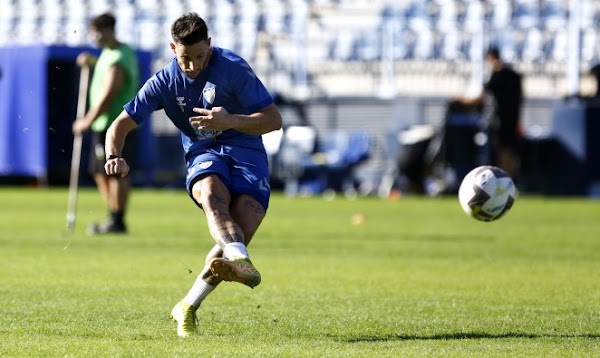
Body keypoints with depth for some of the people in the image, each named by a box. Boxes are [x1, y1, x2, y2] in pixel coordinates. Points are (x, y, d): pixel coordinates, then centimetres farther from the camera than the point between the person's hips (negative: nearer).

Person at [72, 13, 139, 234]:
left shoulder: (117, 62, -19)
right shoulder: (109, 53, 13)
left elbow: (107, 96, -22)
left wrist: (87, 122, -15)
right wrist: (92, 61, 20)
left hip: (113, 124, -11)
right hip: (103, 124, 11)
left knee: (115, 173, -7)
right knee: (99, 172, 14)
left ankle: (117, 221, -5)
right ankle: (113, 218, 19)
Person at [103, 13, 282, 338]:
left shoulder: (233, 68, -8)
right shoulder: (164, 82, 1)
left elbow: (274, 119, -9)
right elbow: (121, 125, 4)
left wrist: (231, 121, -27)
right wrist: (114, 157, -18)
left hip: (246, 152, -1)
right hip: (203, 155, 1)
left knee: (241, 231, -24)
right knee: (212, 194, -38)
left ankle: (188, 308, -11)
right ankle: (240, 261, -63)